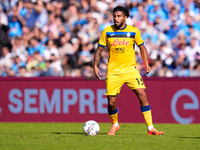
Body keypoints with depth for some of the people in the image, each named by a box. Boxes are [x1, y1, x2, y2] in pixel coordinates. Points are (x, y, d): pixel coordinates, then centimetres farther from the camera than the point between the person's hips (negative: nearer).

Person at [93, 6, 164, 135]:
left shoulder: (134, 31, -1)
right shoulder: (107, 32, -1)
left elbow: (142, 47, 10)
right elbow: (99, 49, 7)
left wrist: (146, 64, -1)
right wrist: (95, 65, -5)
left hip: (130, 70, 0)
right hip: (113, 71, 0)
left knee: (142, 95, -14)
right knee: (111, 103, -3)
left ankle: (151, 128, -9)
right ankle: (115, 125, 28)